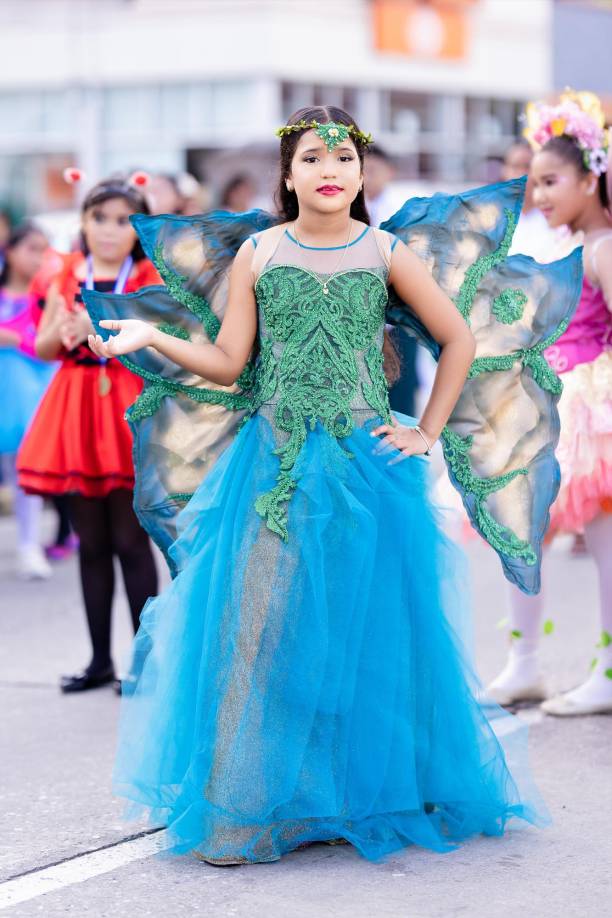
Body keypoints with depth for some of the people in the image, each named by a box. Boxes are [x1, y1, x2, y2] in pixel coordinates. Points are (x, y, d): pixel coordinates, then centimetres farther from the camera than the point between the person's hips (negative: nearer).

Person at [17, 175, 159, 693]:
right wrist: (62, 333, -11)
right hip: (76, 413, 4)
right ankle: (100, 658, 18)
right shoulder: (67, 277, 7)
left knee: (130, 541, -2)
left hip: (127, 413, -4)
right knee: (90, 544, 9)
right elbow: (42, 348, 10)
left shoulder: (148, 281, -3)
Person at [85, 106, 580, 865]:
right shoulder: (255, 253, 7)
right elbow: (228, 363, 4)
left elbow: (458, 340, 11)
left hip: (367, 462, 0)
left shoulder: (385, 252, 5)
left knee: (363, 629, 1)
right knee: (263, 625, -4)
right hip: (273, 462, 0)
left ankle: (367, 795, 16)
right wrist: (152, 336, -9)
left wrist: (428, 433, 6)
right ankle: (251, 804, 3)